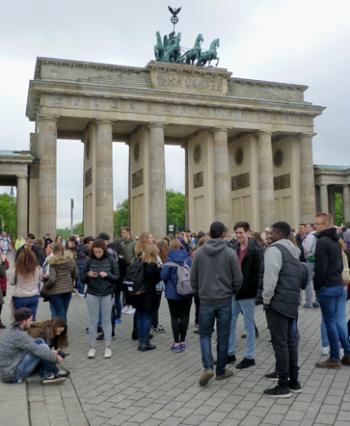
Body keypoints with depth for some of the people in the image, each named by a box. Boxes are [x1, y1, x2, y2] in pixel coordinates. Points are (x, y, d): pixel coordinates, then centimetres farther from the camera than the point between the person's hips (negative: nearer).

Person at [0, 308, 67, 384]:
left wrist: (51, 353, 14)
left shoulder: (15, 330, 8)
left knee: (39, 342, 4)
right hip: (13, 376, -9)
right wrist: (55, 358, -5)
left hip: (7, 371, 9)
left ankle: (46, 375, -1)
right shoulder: (19, 335, -22)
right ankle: (55, 372, 6)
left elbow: (33, 344, 19)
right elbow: (39, 351, -20)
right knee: (42, 346, -12)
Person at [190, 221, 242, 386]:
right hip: (225, 300, -1)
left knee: (205, 334, 12)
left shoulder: (199, 252, -3)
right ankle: (221, 371, 21)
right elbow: (238, 279, -6)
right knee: (223, 336, 11)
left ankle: (208, 367, -4)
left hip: (206, 300, 1)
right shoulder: (230, 252, -8)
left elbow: (193, 278, 1)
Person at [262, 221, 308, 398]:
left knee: (280, 343, -3)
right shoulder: (294, 251, 18)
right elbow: (302, 276, 19)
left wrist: (266, 299, -9)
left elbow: (270, 277, -18)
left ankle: (283, 386, 2)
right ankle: (294, 381, 24)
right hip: (292, 303, 9)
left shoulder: (274, 249, -10)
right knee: (290, 342, 16)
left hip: (278, 302, -9)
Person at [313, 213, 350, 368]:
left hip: (327, 287, -8)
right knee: (336, 321, 16)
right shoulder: (336, 241, 12)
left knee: (330, 322, 1)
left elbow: (320, 268, -20)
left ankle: (334, 358, 9)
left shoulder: (322, 242, -17)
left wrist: (316, 286, -8)